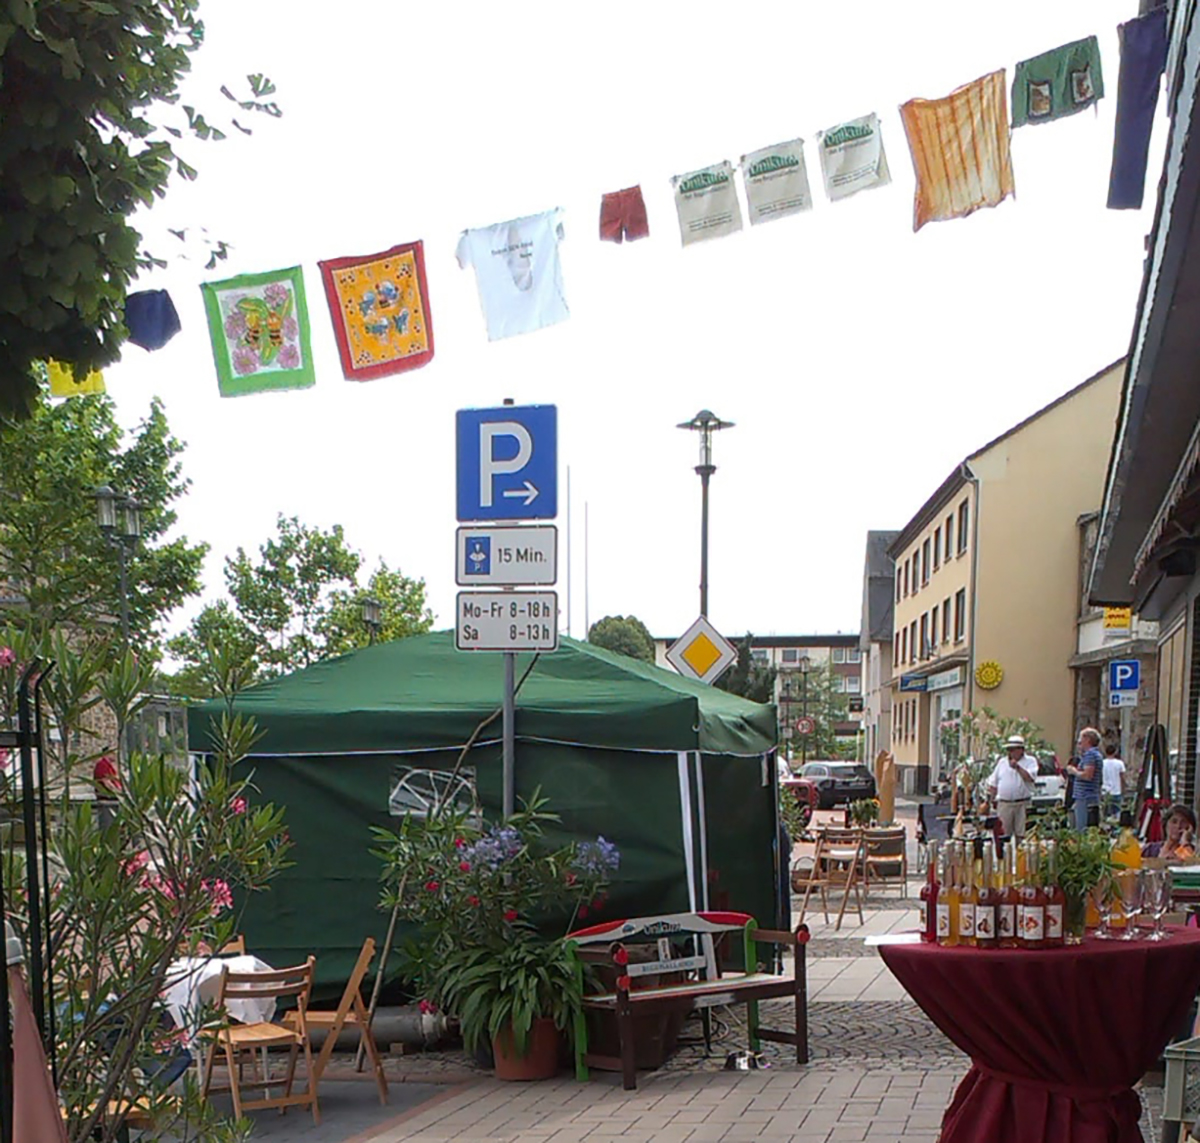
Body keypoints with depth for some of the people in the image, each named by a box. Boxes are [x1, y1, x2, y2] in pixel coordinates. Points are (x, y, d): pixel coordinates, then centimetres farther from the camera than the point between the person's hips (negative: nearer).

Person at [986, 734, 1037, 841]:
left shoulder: (1030, 761, 5)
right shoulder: (1002, 762, 17)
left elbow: (1030, 777, -13)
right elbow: (993, 784, 19)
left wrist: (1017, 767, -14)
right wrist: (992, 800, 13)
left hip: (1022, 804, -3)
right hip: (1004, 803, 3)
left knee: (1021, 835, -4)